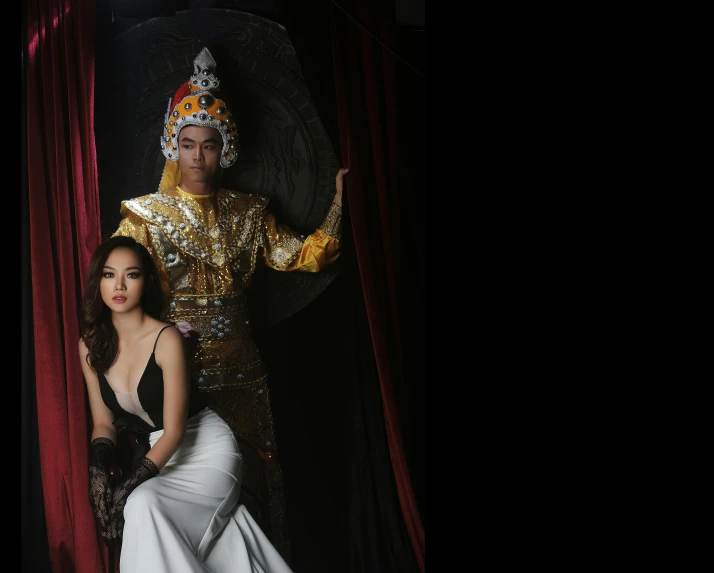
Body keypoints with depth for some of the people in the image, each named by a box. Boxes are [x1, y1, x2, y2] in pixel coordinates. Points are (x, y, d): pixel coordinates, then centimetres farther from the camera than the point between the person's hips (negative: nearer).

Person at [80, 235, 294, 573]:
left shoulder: (166, 338, -19)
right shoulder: (90, 345, -2)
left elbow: (175, 430, -20)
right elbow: (103, 423, 4)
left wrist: (124, 491, -26)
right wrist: (98, 477, -15)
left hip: (207, 449, -5)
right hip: (162, 454, 5)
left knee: (143, 505, -30)